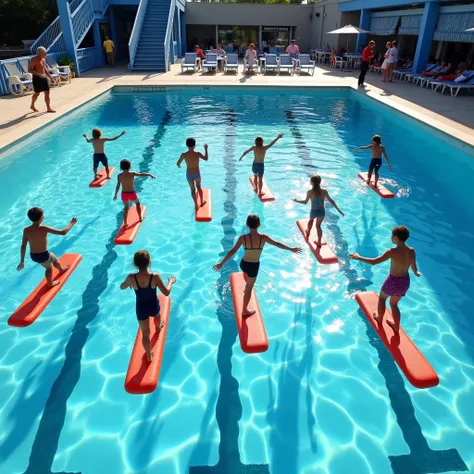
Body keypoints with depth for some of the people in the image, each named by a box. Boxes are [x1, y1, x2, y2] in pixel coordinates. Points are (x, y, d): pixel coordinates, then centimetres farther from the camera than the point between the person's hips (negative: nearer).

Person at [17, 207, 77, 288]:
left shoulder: (26, 230, -10)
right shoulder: (43, 229, -26)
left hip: (33, 256, 5)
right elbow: (63, 232, -24)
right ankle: (50, 284, 53)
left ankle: (61, 269, 55)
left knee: (53, 257, 32)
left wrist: (22, 261, 6)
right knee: (49, 267, 27)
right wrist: (72, 223, -8)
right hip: (43, 255, -5)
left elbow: (23, 246, -4)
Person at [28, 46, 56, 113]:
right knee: (37, 93, 4)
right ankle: (32, 106, 25)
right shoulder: (34, 60, -13)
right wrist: (38, 74, -29)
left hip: (44, 78, 7)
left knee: (47, 93, -1)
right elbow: (29, 70, -17)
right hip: (37, 78, -7)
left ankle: (48, 108, 0)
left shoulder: (43, 59, 11)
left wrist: (49, 75, 13)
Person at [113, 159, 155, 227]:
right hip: (132, 194, -2)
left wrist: (115, 195, 6)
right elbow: (142, 174, -8)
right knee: (138, 203, 29)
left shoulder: (119, 175, -5)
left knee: (126, 207, 23)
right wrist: (150, 175, 8)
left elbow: (118, 186, -4)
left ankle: (125, 224, 20)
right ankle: (140, 218, 36)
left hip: (124, 194, 2)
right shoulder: (132, 174, -12)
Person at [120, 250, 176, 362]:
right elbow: (166, 292, -18)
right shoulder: (155, 277, -29)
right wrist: (171, 281, -1)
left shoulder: (131, 277, -25)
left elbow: (122, 287, -2)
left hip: (141, 309, 0)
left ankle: (149, 356, 37)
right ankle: (158, 327, 72)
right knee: (157, 315, 39)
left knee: (145, 333, 19)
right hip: (153, 306, 1)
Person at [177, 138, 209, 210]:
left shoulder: (184, 154, -17)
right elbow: (206, 159, -4)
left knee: (192, 189, 18)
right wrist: (206, 149, 6)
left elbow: (178, 163, -3)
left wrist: (179, 166, 22)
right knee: (199, 187, 26)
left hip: (189, 174, 0)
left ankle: (196, 205, 21)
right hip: (197, 174, 0)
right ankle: (202, 202, 39)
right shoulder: (197, 154, -21)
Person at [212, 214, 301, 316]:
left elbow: (232, 252, -14)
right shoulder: (263, 237, -18)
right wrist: (291, 249, 7)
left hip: (243, 263, 3)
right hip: (253, 266, -3)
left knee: (247, 277, 37)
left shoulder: (243, 237, -14)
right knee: (249, 288, 12)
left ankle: (247, 288, 67)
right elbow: (277, 244, -7)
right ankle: (245, 310, 26)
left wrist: (221, 264, -7)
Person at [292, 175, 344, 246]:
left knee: (311, 219, 35)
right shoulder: (324, 191, -11)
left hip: (314, 212, -1)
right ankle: (319, 242, 33)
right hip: (322, 212, 1)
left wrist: (296, 201, 13)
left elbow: (305, 202, -5)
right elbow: (331, 201, -6)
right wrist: (339, 210, 3)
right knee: (318, 225, 24)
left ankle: (308, 233, 56)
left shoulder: (310, 192, -16)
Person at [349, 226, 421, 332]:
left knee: (382, 298, 26)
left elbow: (374, 262, -23)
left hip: (393, 281, -5)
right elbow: (413, 267, 7)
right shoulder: (411, 251, -8)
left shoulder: (393, 252, -25)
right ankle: (396, 326, 39)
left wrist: (358, 257, -11)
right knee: (394, 304, 27)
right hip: (405, 281, 5)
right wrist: (416, 273, 31)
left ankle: (379, 319, 44)